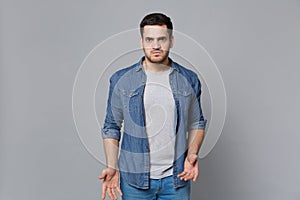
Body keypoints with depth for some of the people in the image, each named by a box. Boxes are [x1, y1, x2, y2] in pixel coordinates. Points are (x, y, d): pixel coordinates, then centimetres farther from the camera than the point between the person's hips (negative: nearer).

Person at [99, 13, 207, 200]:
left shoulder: (189, 80, 0)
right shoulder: (121, 80, -4)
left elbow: (196, 123, 9)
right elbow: (112, 127, 1)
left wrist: (192, 153, -6)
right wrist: (112, 166, -8)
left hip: (177, 177, 1)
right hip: (134, 178, -1)